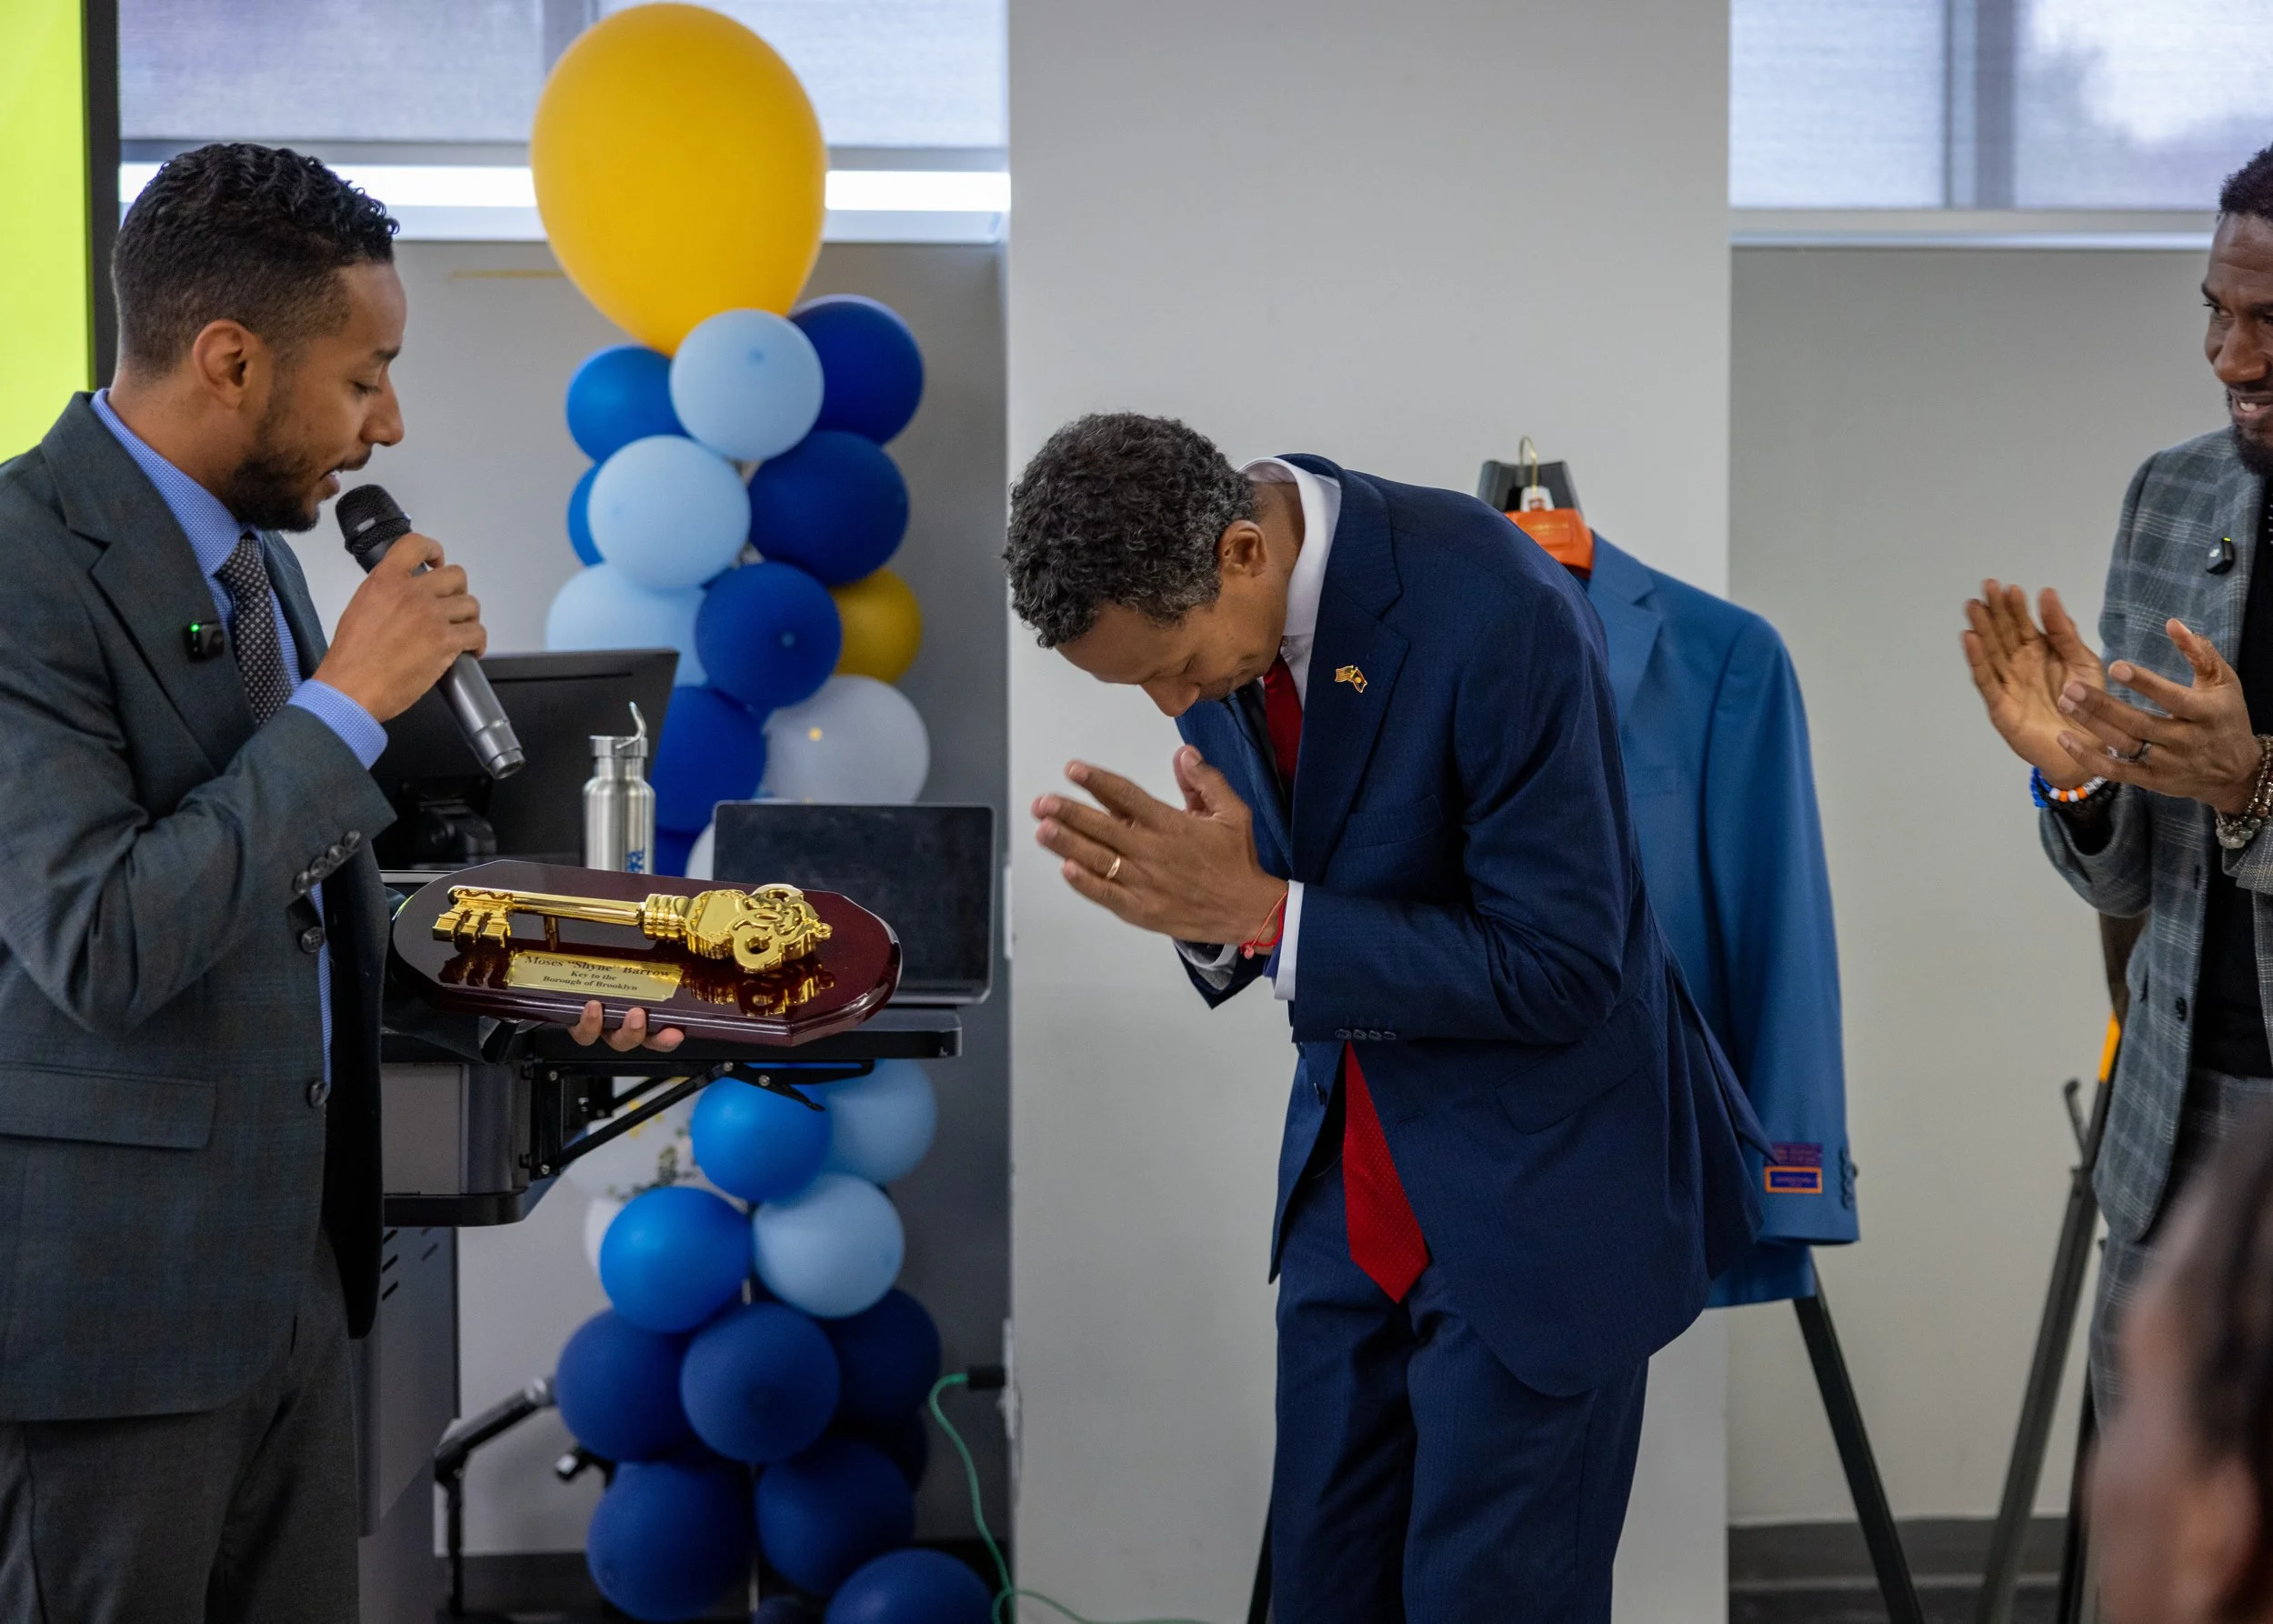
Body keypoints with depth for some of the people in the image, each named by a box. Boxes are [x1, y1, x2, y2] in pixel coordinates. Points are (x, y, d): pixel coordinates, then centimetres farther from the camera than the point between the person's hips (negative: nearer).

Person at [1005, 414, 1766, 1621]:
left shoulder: (1496, 614, -26)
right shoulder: (1196, 606, -4)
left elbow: (1561, 968, -22)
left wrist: (1262, 914, -27)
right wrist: (1198, 905, -15)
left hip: (1530, 1190, -6)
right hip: (1351, 1167, 7)